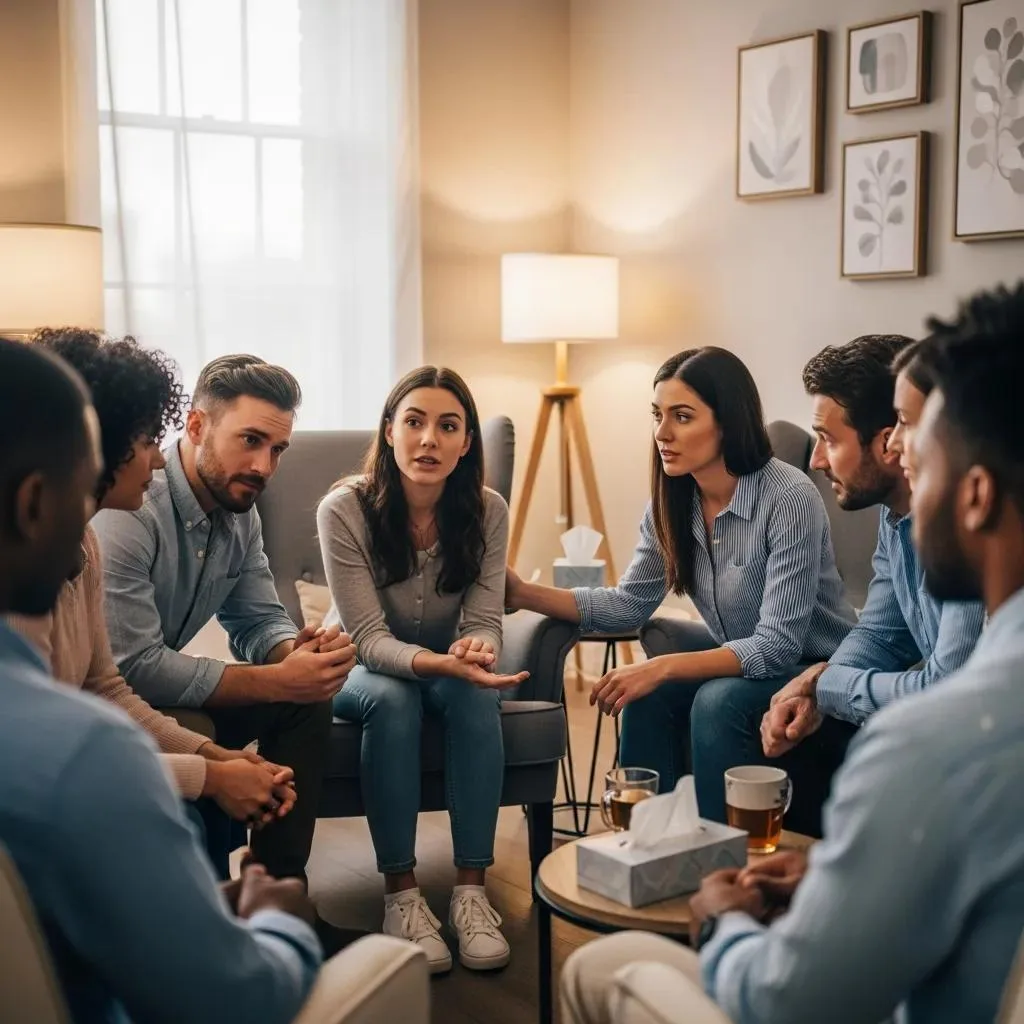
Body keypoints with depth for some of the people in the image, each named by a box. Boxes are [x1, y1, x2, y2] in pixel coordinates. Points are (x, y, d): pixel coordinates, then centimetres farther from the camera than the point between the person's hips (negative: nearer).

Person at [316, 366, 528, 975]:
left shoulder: (488, 512, -14)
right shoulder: (345, 509, -22)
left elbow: (484, 623, -14)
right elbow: (369, 637, -24)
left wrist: (477, 650, -40)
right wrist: (438, 662, -44)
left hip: (449, 668, 2)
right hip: (362, 669, -2)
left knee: (476, 695, -32)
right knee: (392, 698, -35)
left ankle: (472, 890, -26)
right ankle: (401, 895, -28)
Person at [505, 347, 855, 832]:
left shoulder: (789, 498, -26)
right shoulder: (672, 502, -5)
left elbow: (777, 646, -29)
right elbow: (630, 605, 3)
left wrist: (663, 668, -36)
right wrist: (525, 594, -9)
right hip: (741, 660, 6)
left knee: (718, 701, -29)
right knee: (644, 694, -18)